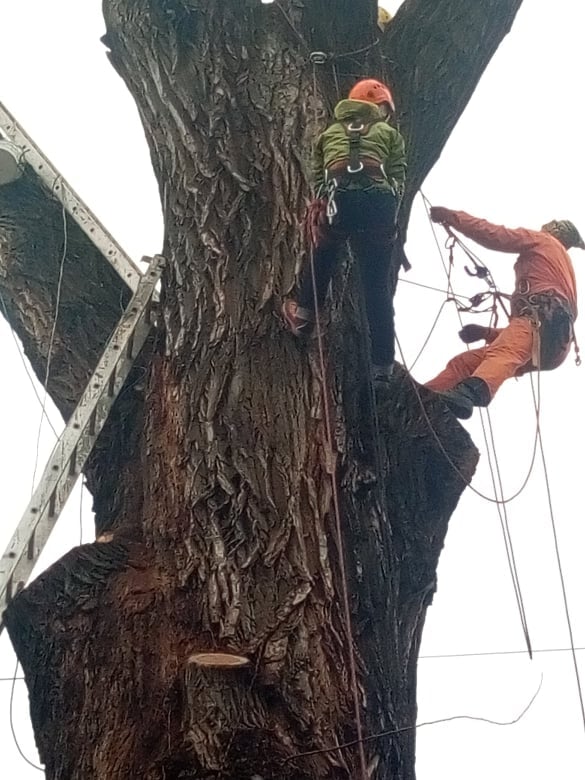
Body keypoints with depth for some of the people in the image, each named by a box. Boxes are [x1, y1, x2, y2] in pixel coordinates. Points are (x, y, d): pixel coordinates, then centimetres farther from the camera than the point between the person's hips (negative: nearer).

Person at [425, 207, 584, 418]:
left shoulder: (543, 241, 24)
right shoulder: (566, 268, 46)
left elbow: (494, 235, 10)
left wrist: (451, 216, 19)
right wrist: (487, 333, 41)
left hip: (542, 318, -8)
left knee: (502, 352, -39)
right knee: (464, 362, 3)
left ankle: (470, 392, -70)